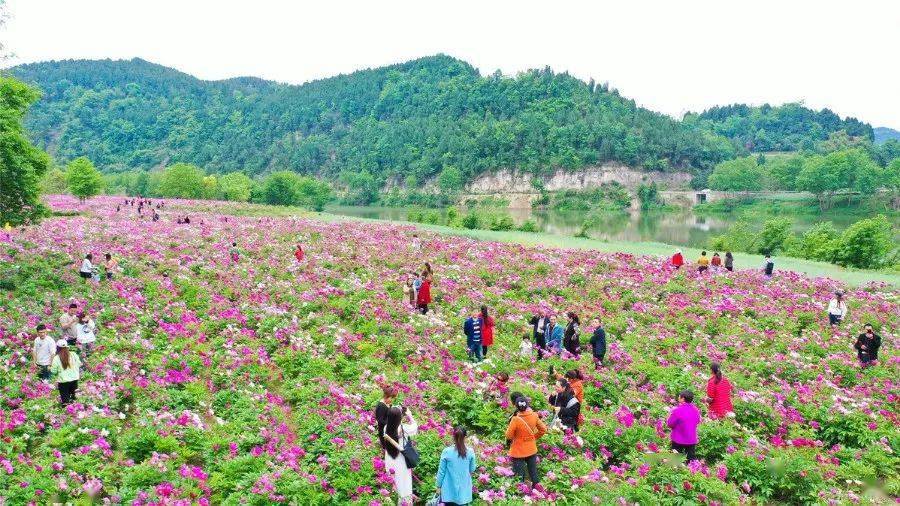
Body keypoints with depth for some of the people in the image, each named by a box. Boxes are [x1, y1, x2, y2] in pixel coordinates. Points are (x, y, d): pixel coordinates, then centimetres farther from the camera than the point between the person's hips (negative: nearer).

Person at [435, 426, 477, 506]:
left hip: (449, 490, -1)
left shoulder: (446, 452, -13)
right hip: (464, 490, 1)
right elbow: (472, 470, 5)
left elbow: (441, 471, -5)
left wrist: (439, 486, 6)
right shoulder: (470, 452, -8)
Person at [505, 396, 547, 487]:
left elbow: (509, 436, -16)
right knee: (533, 473, 20)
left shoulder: (515, 419, -25)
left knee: (519, 475, 8)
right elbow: (543, 429, 0)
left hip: (519, 452, -4)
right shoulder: (534, 416, -12)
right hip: (532, 450, 4)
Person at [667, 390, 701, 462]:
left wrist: (670, 415, 2)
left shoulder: (677, 411, -22)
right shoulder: (696, 410, -3)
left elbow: (670, 424, -14)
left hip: (678, 440, -4)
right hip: (692, 440, 5)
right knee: (691, 459, 15)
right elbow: (697, 422, 12)